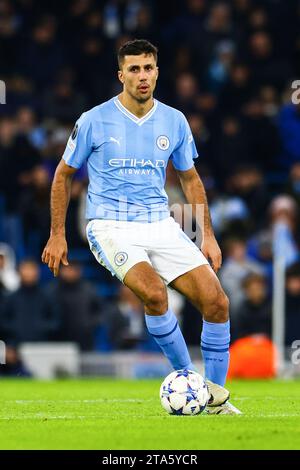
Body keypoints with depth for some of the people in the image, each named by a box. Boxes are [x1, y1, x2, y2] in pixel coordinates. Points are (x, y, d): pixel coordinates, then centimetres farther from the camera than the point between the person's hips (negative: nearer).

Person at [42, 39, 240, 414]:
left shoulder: (174, 121, 6)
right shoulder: (94, 121, -4)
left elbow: (190, 179, 18)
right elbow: (63, 175, 7)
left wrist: (208, 236, 13)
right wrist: (57, 235, 6)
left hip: (161, 225, 4)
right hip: (111, 227, -4)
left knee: (216, 302, -10)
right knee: (153, 292, -32)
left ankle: (215, 395, 6)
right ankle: (185, 376, -13)